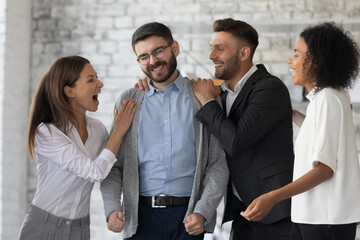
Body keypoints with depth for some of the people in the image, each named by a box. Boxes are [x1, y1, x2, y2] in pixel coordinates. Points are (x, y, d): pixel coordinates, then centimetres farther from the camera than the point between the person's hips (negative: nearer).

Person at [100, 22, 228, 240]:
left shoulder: (202, 99, 3)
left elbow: (218, 164, 1)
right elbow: (114, 165, 10)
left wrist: (202, 213, -10)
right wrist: (112, 209, -6)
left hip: (187, 217, -1)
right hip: (141, 216, 1)